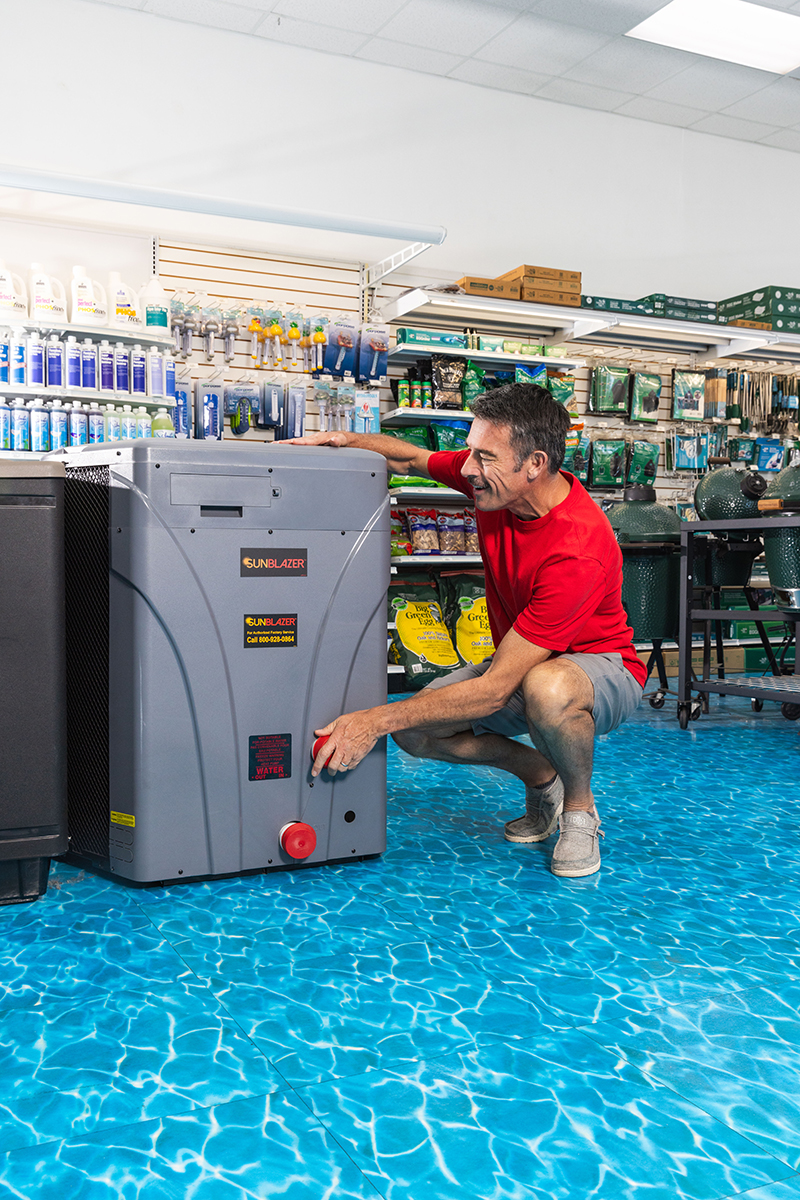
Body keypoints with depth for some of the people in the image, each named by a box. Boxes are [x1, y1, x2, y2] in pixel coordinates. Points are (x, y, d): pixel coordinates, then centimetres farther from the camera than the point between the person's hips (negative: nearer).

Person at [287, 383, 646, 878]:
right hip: (519, 663, 7)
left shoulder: (579, 551, -36)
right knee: (415, 730, -13)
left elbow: (495, 689, -36)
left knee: (547, 688, -42)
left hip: (602, 668, -7)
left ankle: (579, 809, -10)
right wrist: (348, 441, -14)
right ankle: (541, 775, 11)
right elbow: (412, 458, 8)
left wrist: (377, 720, -35)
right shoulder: (491, 477, -14)